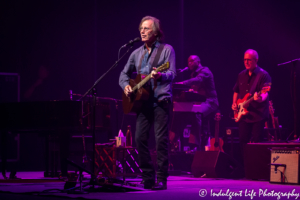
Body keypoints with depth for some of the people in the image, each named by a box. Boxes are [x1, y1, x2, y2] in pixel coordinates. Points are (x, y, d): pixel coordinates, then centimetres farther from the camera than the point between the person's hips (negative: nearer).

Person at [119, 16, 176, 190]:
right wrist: (126, 85, 1)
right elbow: (124, 74, 22)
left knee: (161, 139, -9)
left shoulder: (167, 49, 0)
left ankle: (161, 179, -5)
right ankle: (148, 178, 7)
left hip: (161, 100, -5)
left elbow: (172, 74, -12)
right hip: (143, 101, 5)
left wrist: (160, 76, -33)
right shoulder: (137, 53, 15)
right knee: (140, 138, -2)